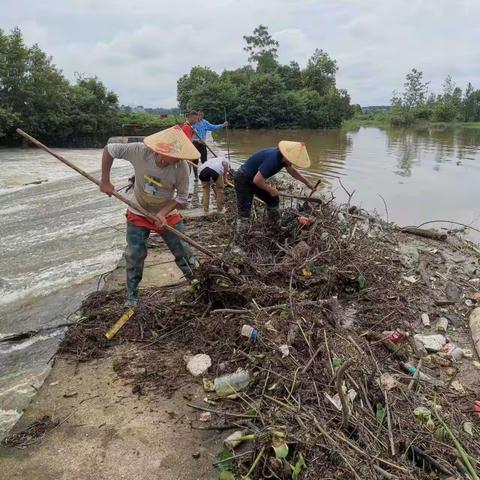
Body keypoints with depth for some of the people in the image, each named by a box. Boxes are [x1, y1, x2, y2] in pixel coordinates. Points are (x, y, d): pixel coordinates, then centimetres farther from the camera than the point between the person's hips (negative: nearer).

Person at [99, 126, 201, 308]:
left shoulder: (181, 166, -28)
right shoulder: (140, 151, -29)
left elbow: (182, 197, -15)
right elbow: (109, 149, -15)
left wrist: (163, 213, -28)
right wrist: (105, 181, -15)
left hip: (167, 214, 0)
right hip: (138, 214, 0)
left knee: (184, 252, 5)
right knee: (134, 256, 3)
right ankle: (132, 297, 22)